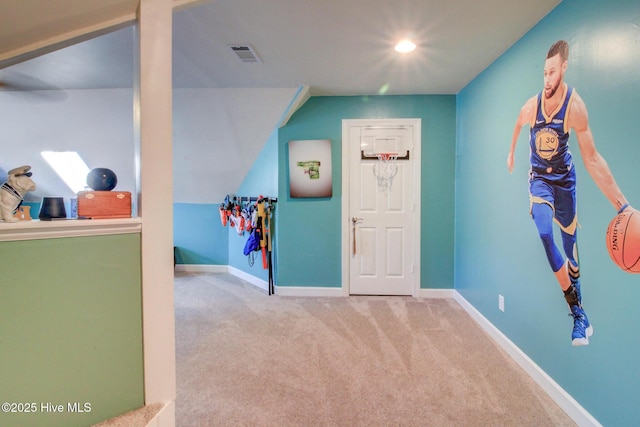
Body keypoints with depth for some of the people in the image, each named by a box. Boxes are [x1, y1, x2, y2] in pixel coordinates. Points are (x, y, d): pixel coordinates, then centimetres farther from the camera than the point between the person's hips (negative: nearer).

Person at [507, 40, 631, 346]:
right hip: (539, 178, 1)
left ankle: (578, 311, 25)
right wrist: (511, 153, 25)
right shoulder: (531, 105, -15)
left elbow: (592, 159, -21)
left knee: (570, 243, 6)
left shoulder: (575, 106, -20)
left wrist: (622, 204, -28)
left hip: (564, 178, -1)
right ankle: (577, 310, -11)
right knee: (545, 234, -23)